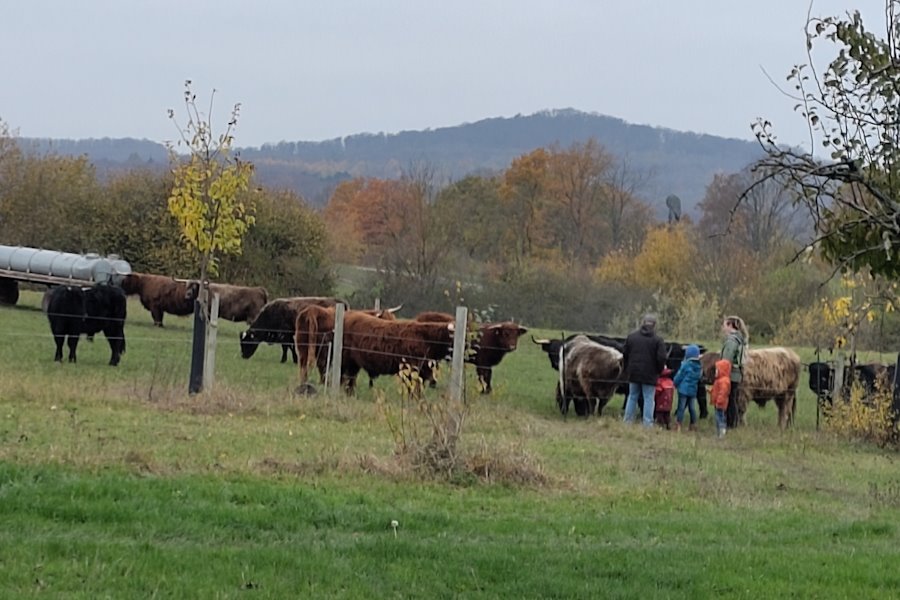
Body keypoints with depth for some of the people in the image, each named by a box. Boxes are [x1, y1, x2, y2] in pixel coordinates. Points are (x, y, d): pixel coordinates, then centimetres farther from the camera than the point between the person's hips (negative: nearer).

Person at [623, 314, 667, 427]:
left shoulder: (632, 336, 3)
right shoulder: (657, 340, -9)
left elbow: (625, 354, 9)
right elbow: (661, 358, -12)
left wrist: (627, 369, 18)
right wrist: (659, 371, 5)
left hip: (633, 374, 4)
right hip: (649, 375, -4)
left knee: (632, 397, 13)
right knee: (648, 398, 1)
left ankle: (628, 421, 14)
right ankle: (647, 423, -2)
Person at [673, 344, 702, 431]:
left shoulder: (686, 365, -15)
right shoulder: (698, 366, 1)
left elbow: (679, 376, -8)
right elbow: (699, 378, 11)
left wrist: (675, 384, 8)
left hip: (684, 389, -5)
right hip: (693, 390, 5)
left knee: (681, 407, -2)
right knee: (691, 408, 13)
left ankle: (678, 427, -3)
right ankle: (693, 426, 16)